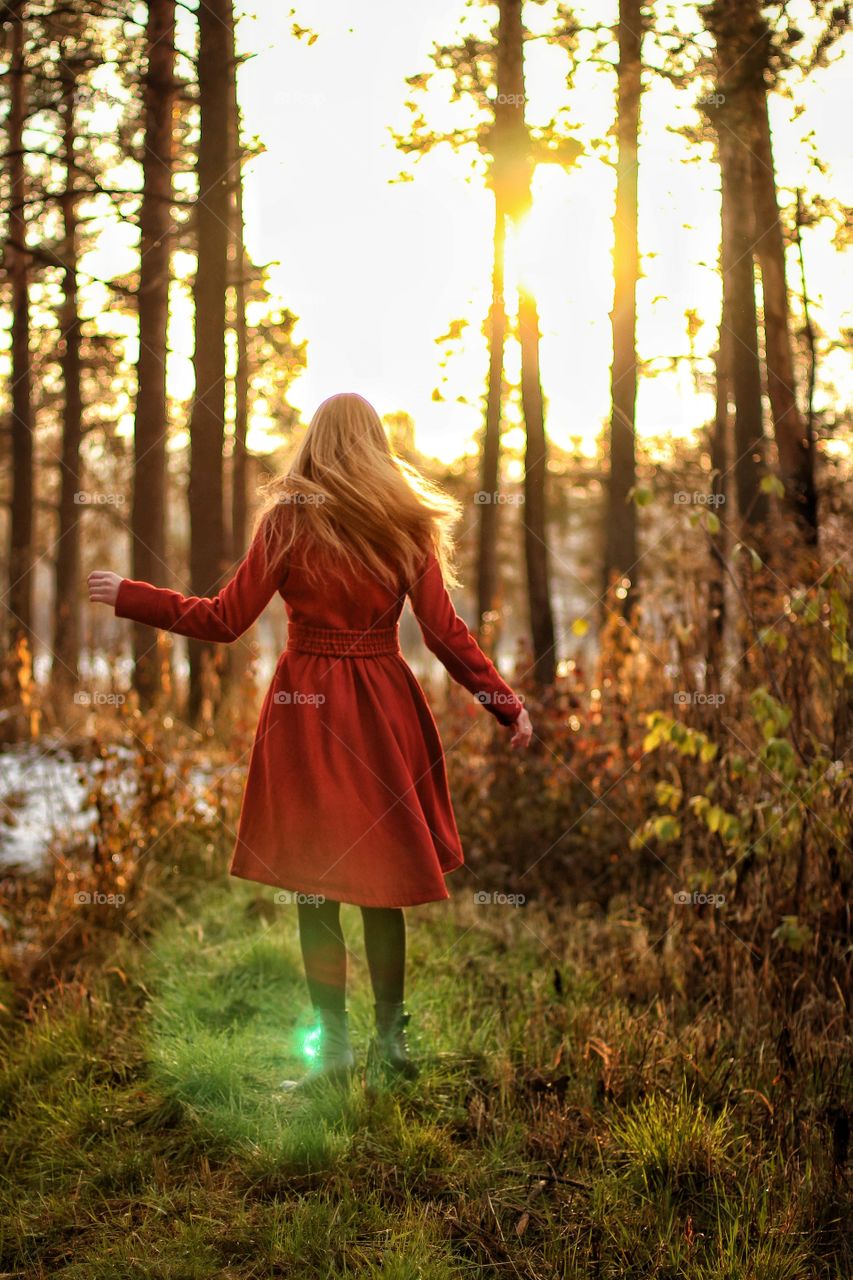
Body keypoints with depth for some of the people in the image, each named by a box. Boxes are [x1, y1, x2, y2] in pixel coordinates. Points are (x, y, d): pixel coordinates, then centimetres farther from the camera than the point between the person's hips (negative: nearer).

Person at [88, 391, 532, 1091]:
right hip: (386, 708, 3)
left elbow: (225, 619, -6)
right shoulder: (407, 522, 1)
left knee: (315, 886, 5)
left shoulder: (288, 518, -6)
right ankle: (392, 1034, 22)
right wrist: (508, 705, 5)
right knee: (384, 880, 15)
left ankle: (336, 1046, 9)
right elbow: (445, 631, -3)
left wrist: (128, 595, 5)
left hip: (307, 708, -3)